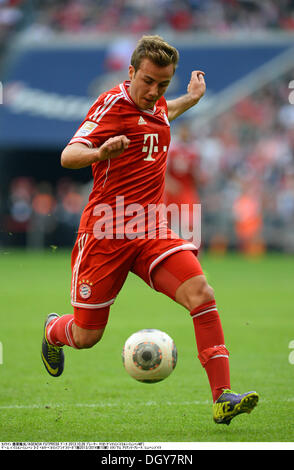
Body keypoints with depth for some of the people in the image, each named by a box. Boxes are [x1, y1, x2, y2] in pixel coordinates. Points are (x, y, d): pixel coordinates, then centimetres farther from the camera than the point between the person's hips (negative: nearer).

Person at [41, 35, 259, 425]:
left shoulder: (156, 108, 12)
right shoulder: (113, 103, -11)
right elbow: (68, 156, -22)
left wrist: (191, 99, 36)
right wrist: (99, 152, -41)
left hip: (152, 232, 5)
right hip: (105, 232, -5)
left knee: (201, 294, -20)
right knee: (87, 336, 4)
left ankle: (222, 397, -22)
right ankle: (53, 330, 43)